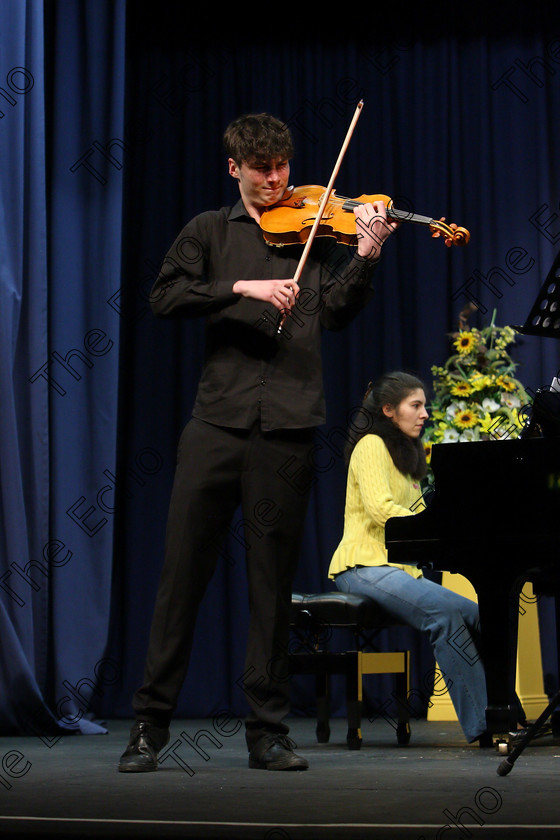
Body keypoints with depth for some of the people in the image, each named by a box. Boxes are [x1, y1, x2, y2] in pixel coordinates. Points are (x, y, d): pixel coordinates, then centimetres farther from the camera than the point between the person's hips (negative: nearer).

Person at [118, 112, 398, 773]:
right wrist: (242, 286, -13)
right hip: (217, 420, 0)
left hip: (286, 426, 0)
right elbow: (165, 297, -1)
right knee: (182, 568, -1)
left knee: (273, 577, 2)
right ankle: (150, 723, 7)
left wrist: (364, 258, -13)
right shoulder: (210, 231, 14)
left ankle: (268, 732, 8)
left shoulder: (316, 230, 14)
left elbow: (334, 314, 2)